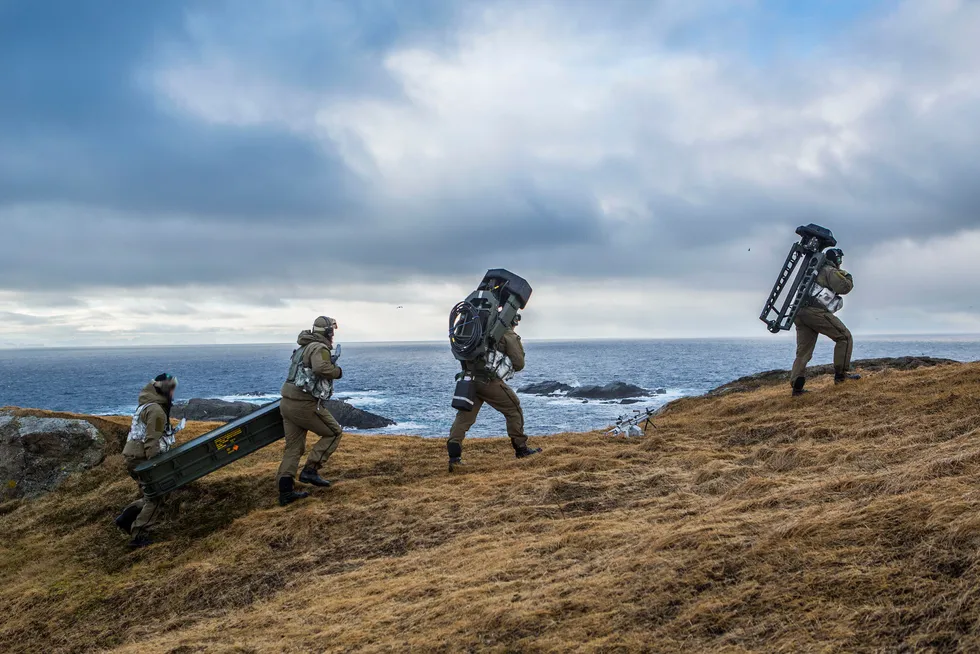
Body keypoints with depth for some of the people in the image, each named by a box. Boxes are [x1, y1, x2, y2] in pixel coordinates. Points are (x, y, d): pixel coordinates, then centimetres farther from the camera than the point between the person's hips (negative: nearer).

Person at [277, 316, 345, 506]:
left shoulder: (304, 347, 20)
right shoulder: (320, 348, -10)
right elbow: (321, 368, -30)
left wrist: (329, 362, 26)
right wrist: (337, 371, -11)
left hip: (288, 403, 9)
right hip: (304, 404, -9)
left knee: (293, 447, 9)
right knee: (334, 433, 7)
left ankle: (286, 492, 4)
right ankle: (310, 470, 0)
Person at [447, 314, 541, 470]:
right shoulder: (509, 335, 0)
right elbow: (519, 364, 0)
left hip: (469, 377, 5)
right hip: (489, 380, -5)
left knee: (464, 415, 6)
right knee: (514, 409, 13)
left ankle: (454, 455, -8)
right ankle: (521, 448, 20)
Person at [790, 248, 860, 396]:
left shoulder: (818, 271, 29)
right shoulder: (831, 271, 2)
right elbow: (844, 287, -10)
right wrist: (848, 277, 11)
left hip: (800, 312, 8)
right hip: (816, 312, -8)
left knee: (803, 351, 5)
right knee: (844, 337, 4)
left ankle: (797, 386, -6)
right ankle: (841, 374, 0)